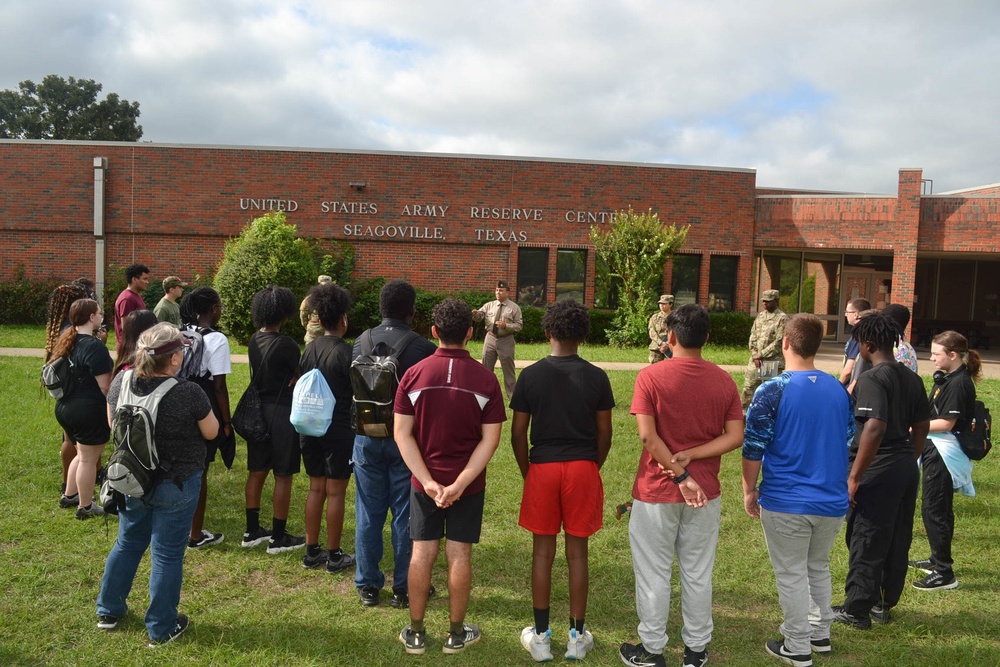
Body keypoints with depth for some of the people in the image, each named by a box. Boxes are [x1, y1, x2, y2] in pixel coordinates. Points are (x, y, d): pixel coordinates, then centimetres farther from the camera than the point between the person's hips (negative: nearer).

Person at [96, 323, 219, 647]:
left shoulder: (121, 381, -9)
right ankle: (161, 629, 21)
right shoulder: (188, 393, -24)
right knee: (167, 554, 8)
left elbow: (112, 424, 7)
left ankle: (108, 611, 39)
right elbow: (211, 432, -10)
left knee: (128, 543, 25)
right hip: (175, 486, -5)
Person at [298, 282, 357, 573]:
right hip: (339, 429, -6)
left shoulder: (309, 349, 3)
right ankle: (334, 556, 12)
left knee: (316, 488, 14)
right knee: (335, 492, 3)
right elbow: (359, 394, -11)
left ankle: (312, 552, 22)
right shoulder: (346, 352, -15)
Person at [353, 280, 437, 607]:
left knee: (368, 514, 13)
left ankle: (368, 586, 23)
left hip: (367, 437, 3)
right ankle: (404, 589, 19)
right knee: (405, 516, 8)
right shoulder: (423, 348, -16)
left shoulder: (361, 342, -3)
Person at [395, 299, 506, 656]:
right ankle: (456, 634, 21)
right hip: (469, 484, -1)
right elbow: (490, 439, -13)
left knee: (421, 554, 10)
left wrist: (428, 481, -12)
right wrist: (460, 483, -15)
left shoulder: (414, 374, -7)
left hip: (423, 482, 1)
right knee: (459, 556, 9)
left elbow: (402, 433, -9)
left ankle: (415, 633, 21)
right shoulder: (485, 378, -9)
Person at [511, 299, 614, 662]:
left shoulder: (530, 375, -5)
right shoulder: (597, 377, -3)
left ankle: (540, 636, 18)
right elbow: (604, 433, 1)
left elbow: (518, 433, -3)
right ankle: (577, 637, 20)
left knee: (543, 552, 10)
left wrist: (527, 471, 10)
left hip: (543, 468, 0)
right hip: (583, 469, 1)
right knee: (577, 553, 10)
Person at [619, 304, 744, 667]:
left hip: (656, 491, -3)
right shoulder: (724, 380, -2)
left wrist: (680, 475, -14)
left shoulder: (651, 375, -12)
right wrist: (688, 457, -11)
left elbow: (648, 435, -18)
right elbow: (735, 436, -6)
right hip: (705, 493, 3)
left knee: (654, 574, 10)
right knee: (698, 574, 15)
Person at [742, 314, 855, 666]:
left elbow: (753, 448, -13)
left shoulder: (772, 390, -15)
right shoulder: (839, 390, 2)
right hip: (832, 500, 5)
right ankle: (820, 633, 37)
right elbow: (847, 440, 13)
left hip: (786, 502, -5)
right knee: (819, 568, 24)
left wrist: (749, 490, 0)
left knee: (791, 575, 8)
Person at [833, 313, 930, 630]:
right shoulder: (912, 378, 7)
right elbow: (922, 426, 14)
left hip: (877, 472, -8)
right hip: (906, 468, 8)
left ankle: (856, 610, 14)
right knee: (898, 541, 17)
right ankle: (884, 604, 31)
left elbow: (875, 428, -28)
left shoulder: (871, 379, -19)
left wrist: (854, 477, -23)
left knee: (865, 542, 3)